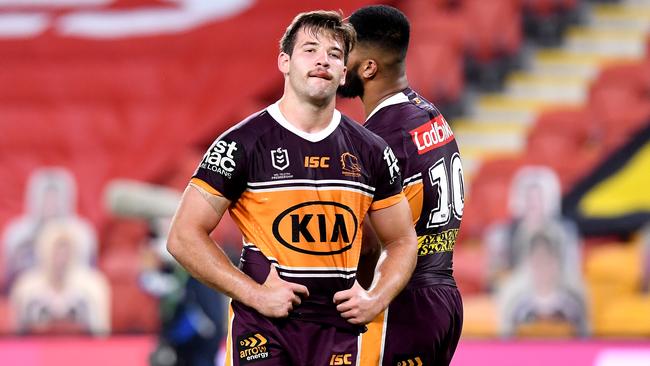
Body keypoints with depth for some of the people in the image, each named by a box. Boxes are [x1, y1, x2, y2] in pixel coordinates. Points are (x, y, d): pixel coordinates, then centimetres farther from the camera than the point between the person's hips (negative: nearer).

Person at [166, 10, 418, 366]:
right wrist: (254, 293, -13)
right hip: (263, 329, -4)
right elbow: (184, 237, -6)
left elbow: (402, 242, 19)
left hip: (340, 329, 4)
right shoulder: (242, 144, -4)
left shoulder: (371, 152, 9)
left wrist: (376, 298, 0)